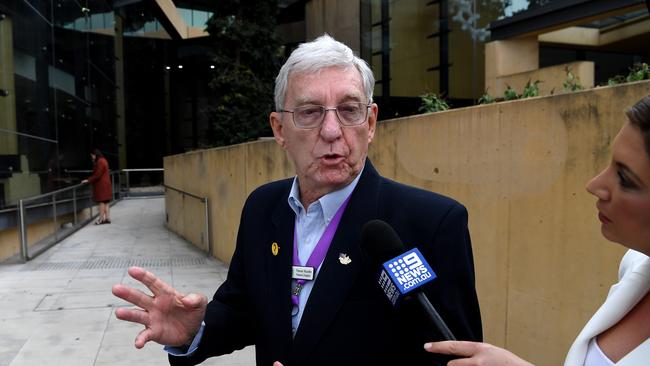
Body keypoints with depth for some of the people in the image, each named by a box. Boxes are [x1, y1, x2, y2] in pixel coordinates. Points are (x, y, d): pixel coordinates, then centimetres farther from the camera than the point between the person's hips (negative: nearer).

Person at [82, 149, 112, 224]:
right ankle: (107, 218, 11)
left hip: (101, 185, -10)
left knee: (101, 202, -6)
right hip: (105, 184, 10)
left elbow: (97, 175, -18)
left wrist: (88, 180, -13)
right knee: (105, 202, 10)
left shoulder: (100, 162, -15)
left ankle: (101, 219, -3)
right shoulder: (103, 160, 16)